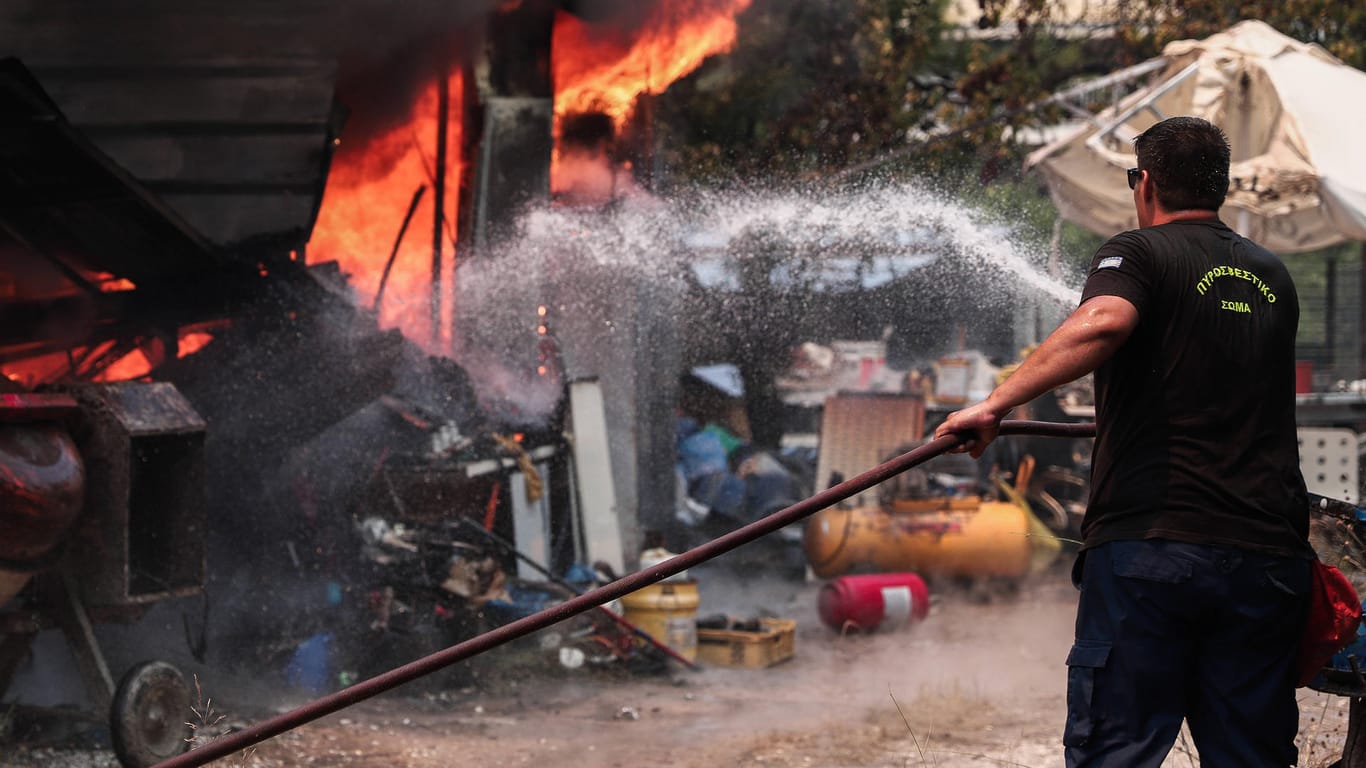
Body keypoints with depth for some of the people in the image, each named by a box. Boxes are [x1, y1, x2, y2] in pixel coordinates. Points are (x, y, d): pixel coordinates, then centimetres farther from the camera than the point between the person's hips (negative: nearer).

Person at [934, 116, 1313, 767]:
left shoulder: (1139, 253, 1)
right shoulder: (1273, 276, 18)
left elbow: (1102, 323, -23)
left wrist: (996, 403, -20)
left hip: (1146, 547, -5)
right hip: (1268, 555, 5)